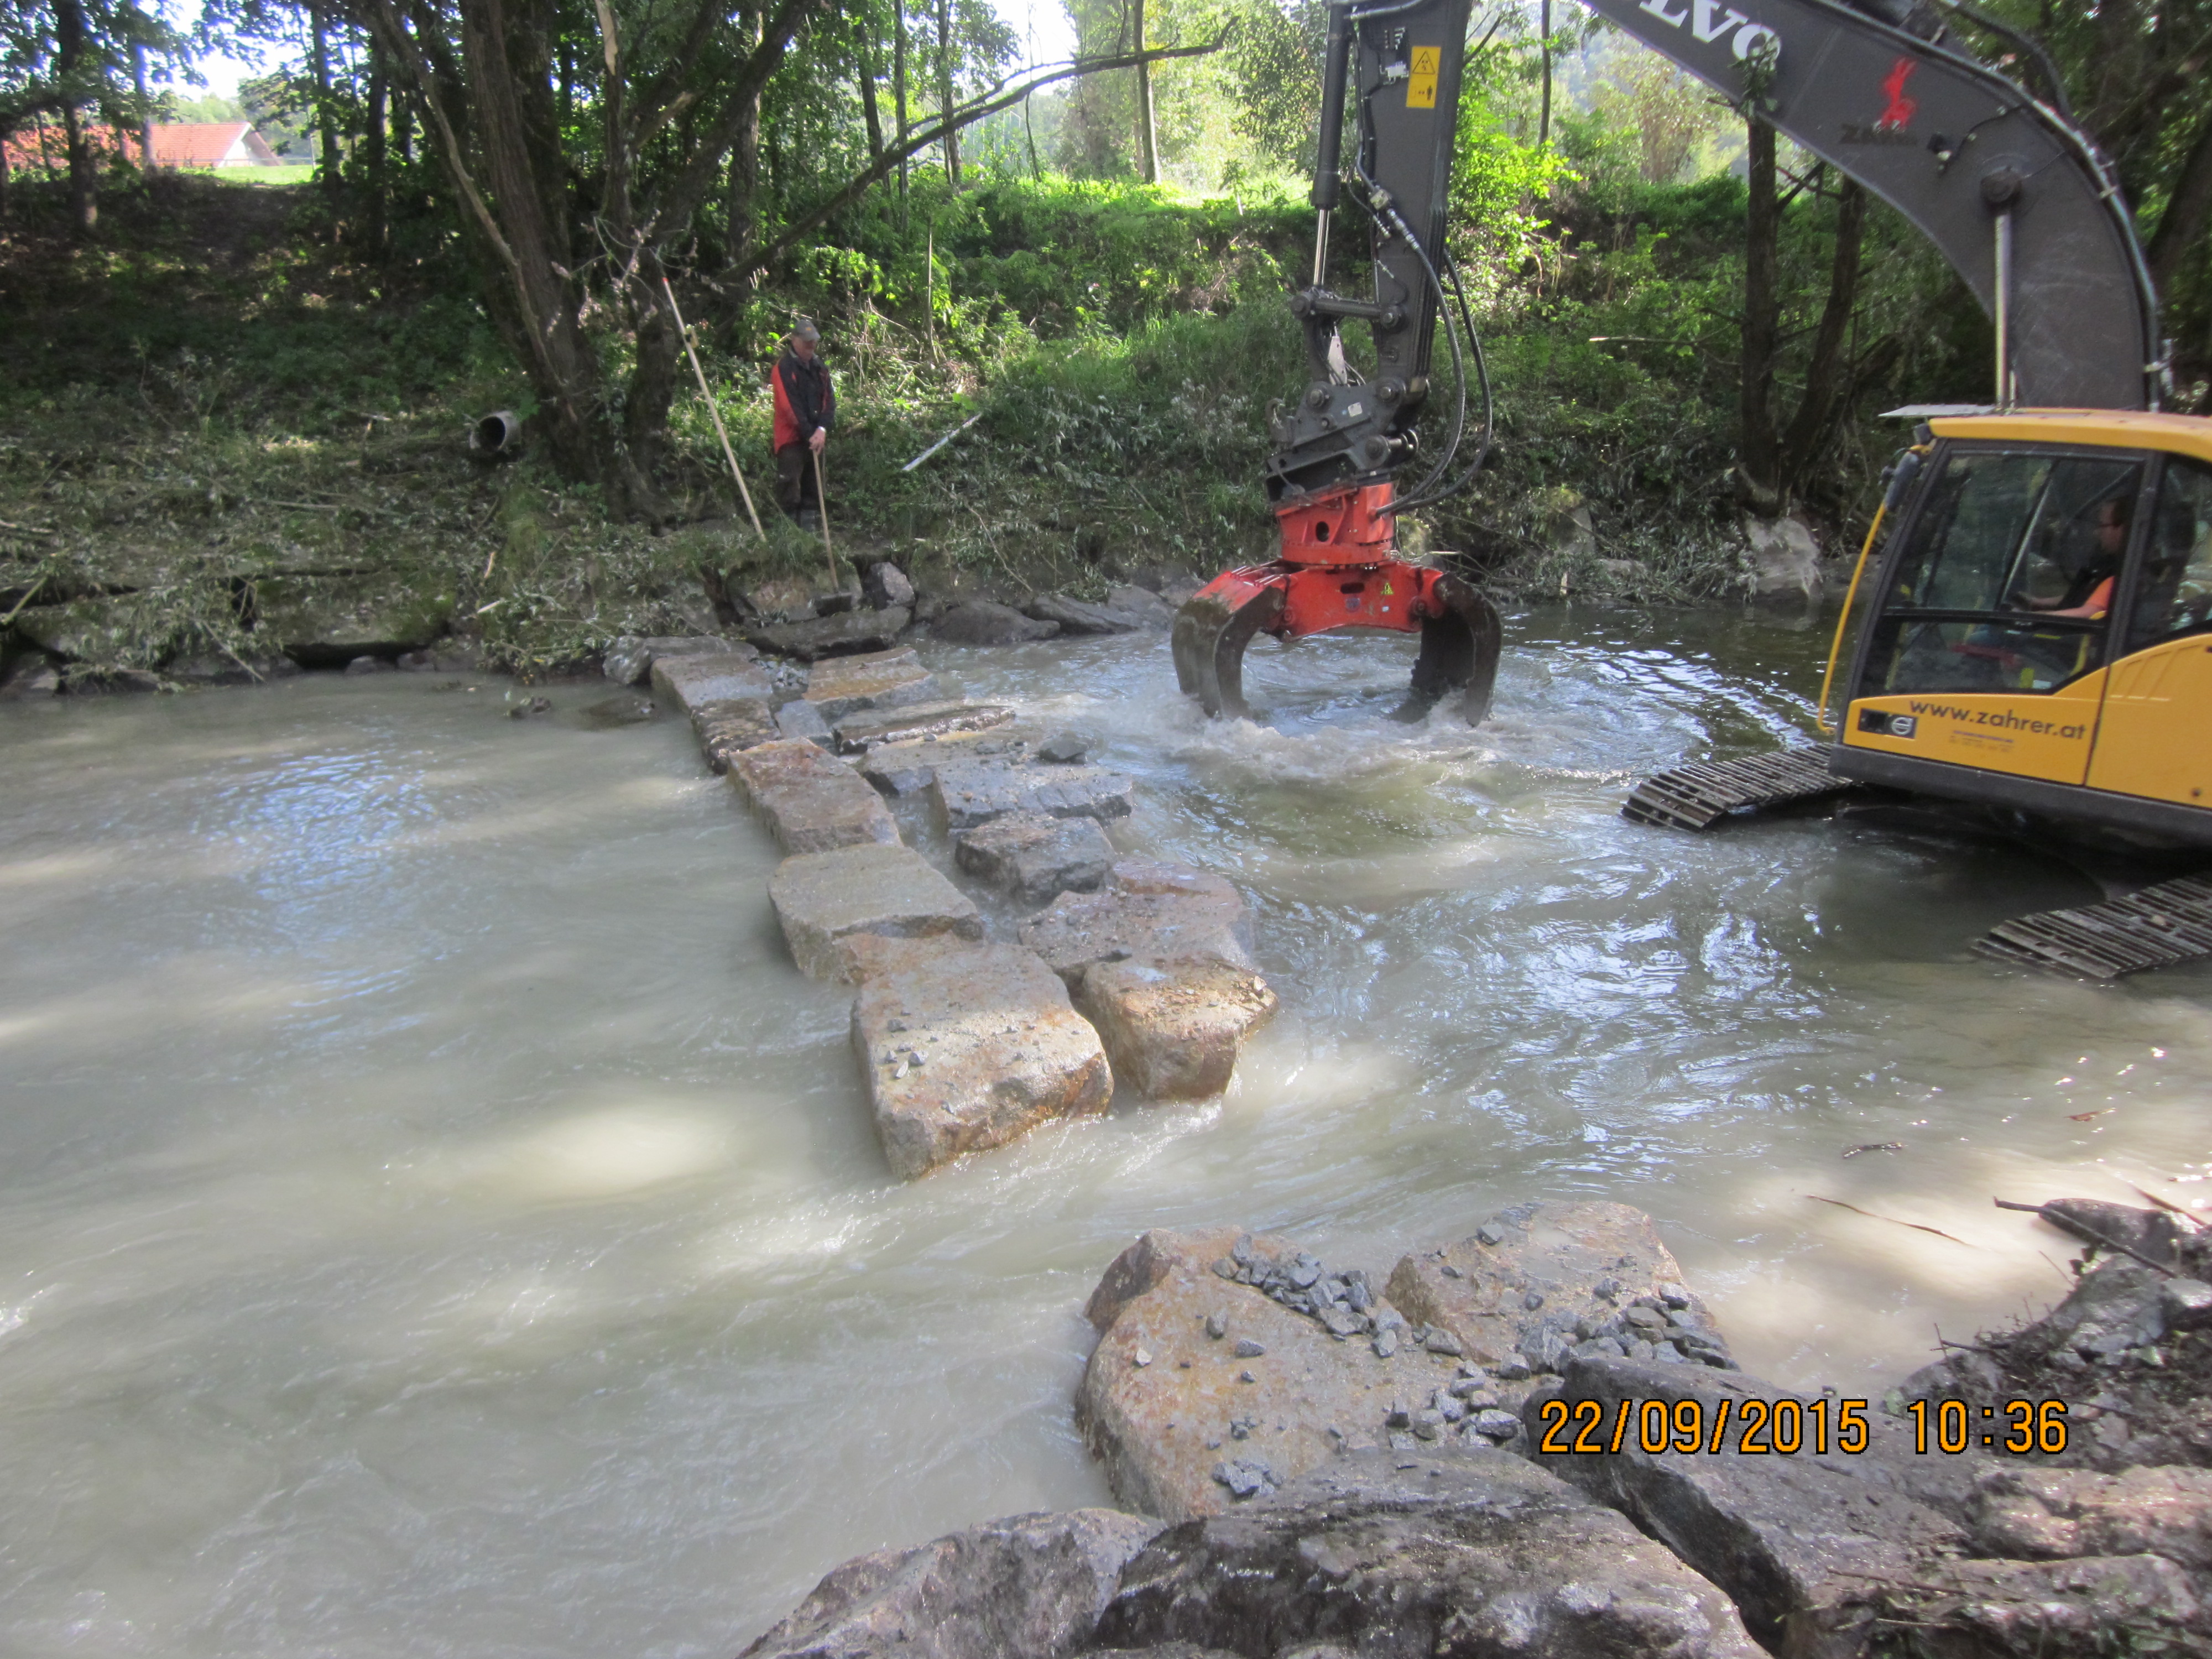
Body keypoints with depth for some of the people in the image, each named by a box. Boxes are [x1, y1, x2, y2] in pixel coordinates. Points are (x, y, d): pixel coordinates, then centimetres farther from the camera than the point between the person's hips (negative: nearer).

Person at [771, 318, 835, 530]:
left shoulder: (818, 366, 12)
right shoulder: (784, 367, -8)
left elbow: (830, 399, 5)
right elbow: (791, 406, -14)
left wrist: (822, 429, -11)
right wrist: (810, 434, -17)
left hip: (816, 439, 7)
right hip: (791, 440, -7)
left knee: (814, 490, 11)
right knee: (790, 489, -7)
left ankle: (810, 528, 19)